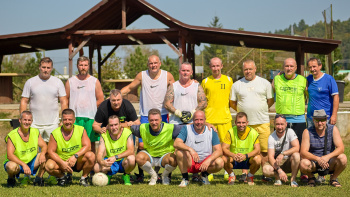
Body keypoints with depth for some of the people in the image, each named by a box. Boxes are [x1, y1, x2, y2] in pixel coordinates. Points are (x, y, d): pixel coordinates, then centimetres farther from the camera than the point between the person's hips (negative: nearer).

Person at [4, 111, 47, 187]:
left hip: (32, 162, 5)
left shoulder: (35, 132, 0)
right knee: (12, 167, -39)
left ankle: (39, 178, -2)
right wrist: (23, 165, -37)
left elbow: (44, 146, -2)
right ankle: (11, 178, -2)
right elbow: (9, 155, -25)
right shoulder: (12, 135, -17)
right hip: (17, 163, -4)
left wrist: (43, 153, -27)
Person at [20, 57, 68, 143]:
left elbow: (63, 102, 7)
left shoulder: (58, 82, 8)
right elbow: (24, 101, 6)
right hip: (34, 124, 0)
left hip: (52, 123, 0)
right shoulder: (30, 82, 6)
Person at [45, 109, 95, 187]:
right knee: (49, 166, -31)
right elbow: (51, 151, -9)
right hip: (61, 161, 0)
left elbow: (87, 146, -13)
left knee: (91, 155, -29)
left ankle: (84, 178, -3)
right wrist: (62, 163, -25)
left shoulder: (81, 130, -5)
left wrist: (75, 156, -29)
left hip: (78, 163, 0)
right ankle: (62, 177, 4)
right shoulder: (55, 133, -7)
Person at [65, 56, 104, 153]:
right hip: (74, 117, 0)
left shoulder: (95, 81, 8)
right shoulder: (70, 81, 10)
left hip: (90, 117, 0)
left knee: (91, 142, -1)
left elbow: (100, 99, 7)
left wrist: (91, 108, 1)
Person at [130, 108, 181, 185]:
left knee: (173, 159, -36)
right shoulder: (143, 128, -14)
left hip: (165, 156, -1)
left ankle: (165, 175, 3)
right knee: (139, 157, -32)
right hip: (149, 155, 2)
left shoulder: (170, 128, -19)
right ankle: (153, 175, 0)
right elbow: (130, 128, 2)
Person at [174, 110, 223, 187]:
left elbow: (219, 151, -10)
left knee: (220, 162, -28)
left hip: (205, 162, 1)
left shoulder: (211, 131, -3)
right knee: (179, 151, -31)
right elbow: (176, 143, -21)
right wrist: (190, 149, -39)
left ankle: (205, 174, 5)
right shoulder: (186, 129, -6)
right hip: (189, 162, -1)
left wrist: (208, 160, -29)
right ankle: (185, 178, -10)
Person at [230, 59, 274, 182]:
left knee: (264, 150, -2)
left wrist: (261, 110, 9)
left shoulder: (265, 83, 8)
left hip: (262, 122, 0)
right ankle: (244, 173, 6)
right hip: (244, 122, 1)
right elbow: (232, 103, 14)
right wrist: (242, 111, 8)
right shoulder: (237, 85, 9)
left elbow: (271, 100, 14)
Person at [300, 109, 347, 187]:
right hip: (314, 163, -1)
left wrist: (328, 156, -33)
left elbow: (341, 148, -15)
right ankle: (311, 177, 3)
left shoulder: (333, 129, -5)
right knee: (304, 164, -34)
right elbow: (303, 152, -17)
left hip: (330, 163, 1)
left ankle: (333, 178, 2)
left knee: (343, 158, -29)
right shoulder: (307, 132, -9)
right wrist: (318, 159, -34)